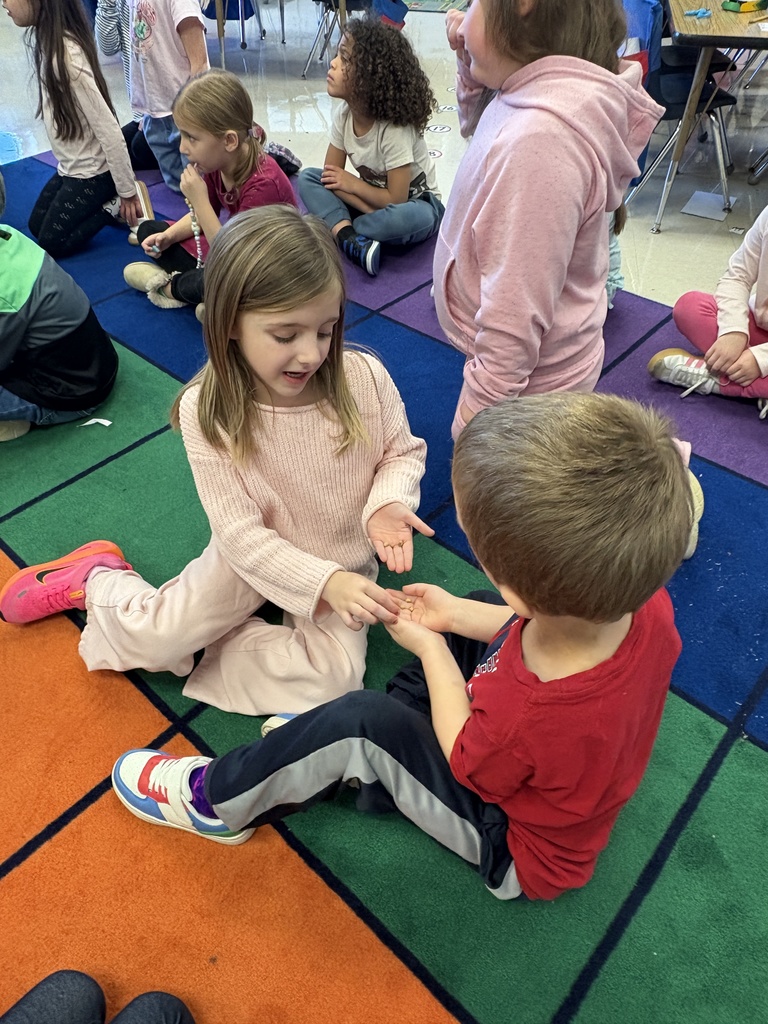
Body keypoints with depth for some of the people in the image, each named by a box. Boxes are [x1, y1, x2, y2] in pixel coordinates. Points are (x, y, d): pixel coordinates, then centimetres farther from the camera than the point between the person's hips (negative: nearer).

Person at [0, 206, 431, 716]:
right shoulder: (205, 411, -22)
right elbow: (240, 533, -21)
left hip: (345, 562, 1)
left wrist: (387, 503, -25)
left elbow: (402, 452, -3)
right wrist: (322, 583, -32)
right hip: (255, 554, -1)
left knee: (333, 679, -20)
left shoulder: (365, 378, -21)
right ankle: (99, 580, 26)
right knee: (153, 639, -8)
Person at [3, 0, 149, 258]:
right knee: (36, 226, 19)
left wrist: (127, 193, -20)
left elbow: (109, 131, -26)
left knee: (49, 244, 1)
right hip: (70, 167, 9)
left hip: (92, 173, -9)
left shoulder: (66, 56, -27)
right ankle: (109, 201, 17)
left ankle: (116, 206, 4)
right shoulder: (47, 41, 1)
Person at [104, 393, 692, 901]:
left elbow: (466, 759, -18)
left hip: (518, 853, -7)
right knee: (473, 619, 8)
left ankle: (215, 801, 6)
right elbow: (536, 626, -3)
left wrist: (429, 647, -8)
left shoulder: (527, 717, -44)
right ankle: (355, 767, 14)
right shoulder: (643, 599, -27)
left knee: (362, 721, -22)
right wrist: (456, 616, -6)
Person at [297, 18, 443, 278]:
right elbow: (331, 174, -10)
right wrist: (376, 216, -23)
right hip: (372, 200, 6)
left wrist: (352, 183, -14)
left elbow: (396, 199, -26)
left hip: (413, 203, -5)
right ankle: (351, 240, -34)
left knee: (416, 217, -41)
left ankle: (337, 230, -19)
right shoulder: (343, 114, -10)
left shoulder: (394, 128, -28)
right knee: (308, 177, -12)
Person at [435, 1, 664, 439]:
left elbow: (516, 315, -30)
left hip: (530, 383, -9)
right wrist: (473, 69, 4)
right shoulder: (538, 97, -1)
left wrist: (474, 424, -23)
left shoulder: (541, 139, -30)